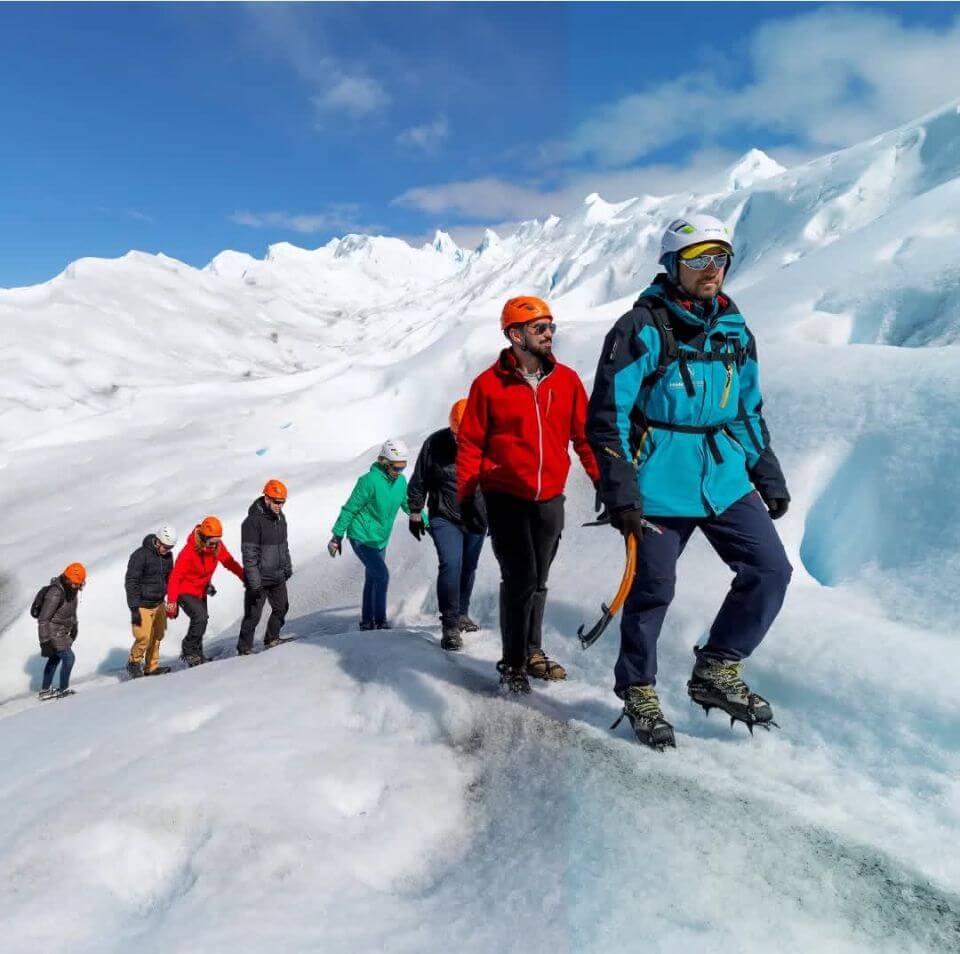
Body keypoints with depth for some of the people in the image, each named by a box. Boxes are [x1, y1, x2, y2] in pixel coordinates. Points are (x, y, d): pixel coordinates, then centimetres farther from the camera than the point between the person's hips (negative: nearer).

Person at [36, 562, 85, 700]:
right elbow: (43, 618, -28)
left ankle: (45, 691, 34)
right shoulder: (56, 593, -29)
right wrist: (45, 640, -30)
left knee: (55, 659, 20)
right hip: (52, 632, -10)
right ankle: (63, 690, 2)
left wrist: (74, 626, 23)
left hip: (62, 631, 10)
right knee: (68, 657, -12)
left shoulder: (72, 589, -1)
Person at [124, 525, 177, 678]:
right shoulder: (140, 555, -17)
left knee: (157, 636, 10)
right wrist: (134, 608, -18)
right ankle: (133, 663, 17)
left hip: (159, 604, 6)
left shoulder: (168, 556, 4)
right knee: (144, 638, -9)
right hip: (142, 606, -6)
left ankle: (151, 667, 24)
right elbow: (130, 583, -16)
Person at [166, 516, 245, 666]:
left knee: (201, 620, 14)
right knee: (200, 617, -23)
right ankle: (188, 650, -6)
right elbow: (175, 576, -27)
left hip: (201, 591, 7)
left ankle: (196, 654, 31)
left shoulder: (218, 546, -12)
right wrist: (171, 602, -33)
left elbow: (230, 563, 0)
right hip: (185, 591, -7)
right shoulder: (189, 551, -28)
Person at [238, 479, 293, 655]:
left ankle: (272, 640, 31)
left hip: (278, 576, 8)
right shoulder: (253, 521, -18)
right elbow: (249, 554, -20)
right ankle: (244, 649, 12)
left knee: (281, 608, 15)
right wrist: (254, 582, -22)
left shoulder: (279, 516, 7)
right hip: (260, 579, -8)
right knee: (253, 615, -1)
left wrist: (287, 567, 21)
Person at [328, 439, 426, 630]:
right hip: (361, 538, -7)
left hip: (381, 540, 7)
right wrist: (337, 536, -11)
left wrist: (428, 523, 15)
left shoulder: (401, 481, 0)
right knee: (382, 575, -15)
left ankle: (367, 622, 25)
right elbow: (350, 509, -15)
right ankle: (380, 621, -3)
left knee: (372, 579, 14)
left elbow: (409, 505, 17)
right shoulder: (370, 480, -21)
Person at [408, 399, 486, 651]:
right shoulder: (434, 443, -11)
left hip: (477, 519, 3)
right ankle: (450, 626, -16)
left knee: (468, 568, 15)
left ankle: (461, 614, 36)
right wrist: (415, 512, 4)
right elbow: (419, 481, 1)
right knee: (451, 564, -20)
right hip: (444, 518, -3)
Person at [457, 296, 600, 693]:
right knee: (520, 579, -8)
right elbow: (470, 444, -2)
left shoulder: (566, 380, 3)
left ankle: (532, 650, 31)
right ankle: (513, 662, 7)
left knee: (538, 581, 14)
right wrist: (466, 498, -5)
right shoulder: (489, 384, -6)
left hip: (550, 499, 4)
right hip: (506, 498, -3)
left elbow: (585, 435, 7)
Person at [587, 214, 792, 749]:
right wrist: (620, 492, -17)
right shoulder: (642, 329, -8)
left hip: (726, 480, 6)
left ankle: (716, 672, 17)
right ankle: (639, 690, 25)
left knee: (771, 571, -1)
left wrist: (770, 478, 16)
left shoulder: (735, 333, 12)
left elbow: (749, 414, 20)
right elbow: (607, 414, -11)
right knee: (653, 589, 3)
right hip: (659, 487, -6)